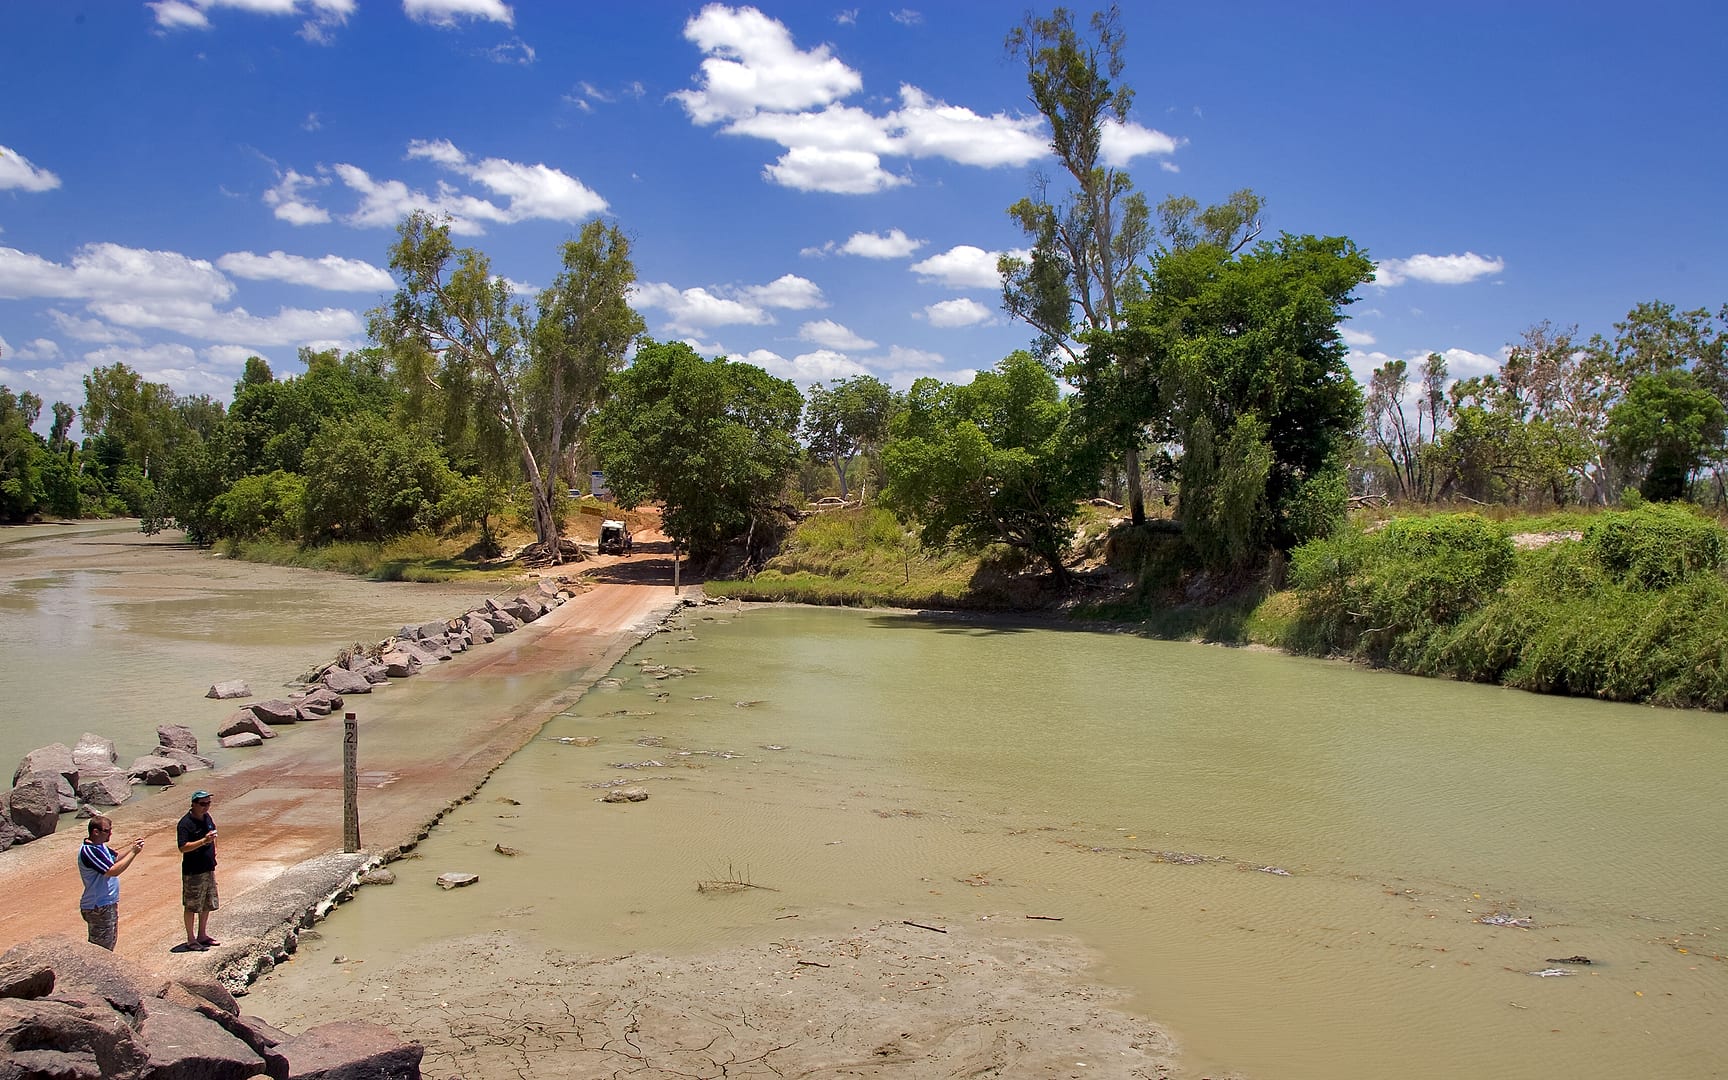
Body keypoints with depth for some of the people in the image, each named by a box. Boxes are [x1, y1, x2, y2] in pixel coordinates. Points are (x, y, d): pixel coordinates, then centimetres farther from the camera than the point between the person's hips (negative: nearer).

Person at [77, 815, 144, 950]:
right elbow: (113, 871, -28)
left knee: (111, 939, 22)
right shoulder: (88, 851, -24)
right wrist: (133, 852, -24)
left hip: (108, 904, 10)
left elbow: (116, 857, 19)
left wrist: (132, 846, 0)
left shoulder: (100, 845, 6)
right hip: (98, 908, -10)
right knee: (101, 947, -2)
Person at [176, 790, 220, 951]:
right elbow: (183, 847, -25)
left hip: (209, 868, 8)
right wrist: (204, 841, -32)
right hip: (193, 872, -8)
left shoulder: (207, 818, 5)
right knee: (192, 906, 3)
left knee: (207, 904, 16)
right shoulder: (186, 823, -18)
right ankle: (191, 940, 13)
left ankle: (202, 935, 29)